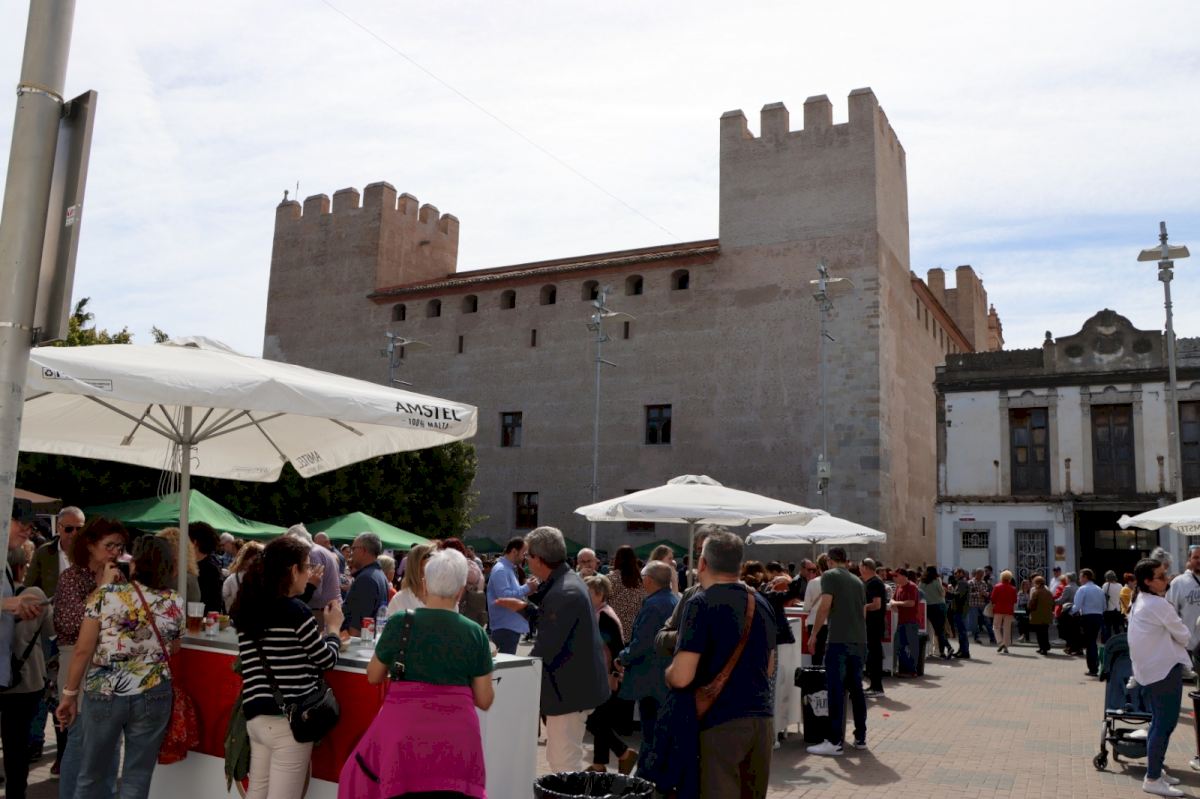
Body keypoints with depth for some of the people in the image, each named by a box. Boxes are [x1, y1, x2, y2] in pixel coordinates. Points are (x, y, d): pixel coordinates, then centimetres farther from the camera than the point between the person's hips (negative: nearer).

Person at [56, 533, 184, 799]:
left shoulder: (106, 594, -7)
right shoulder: (174, 603, -1)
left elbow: (83, 650, -7)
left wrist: (69, 694, 3)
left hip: (103, 693, -1)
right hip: (152, 696, 1)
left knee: (92, 776, 17)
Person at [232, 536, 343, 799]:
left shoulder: (248, 609, 8)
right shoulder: (295, 611, -14)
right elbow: (327, 660, -4)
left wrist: (320, 629, 17)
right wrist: (333, 627, 12)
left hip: (256, 715, 8)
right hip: (289, 719, -7)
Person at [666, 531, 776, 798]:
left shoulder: (701, 603, -12)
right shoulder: (762, 604, 11)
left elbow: (681, 677, -17)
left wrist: (667, 673, 3)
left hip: (722, 721, -7)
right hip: (763, 718, 7)